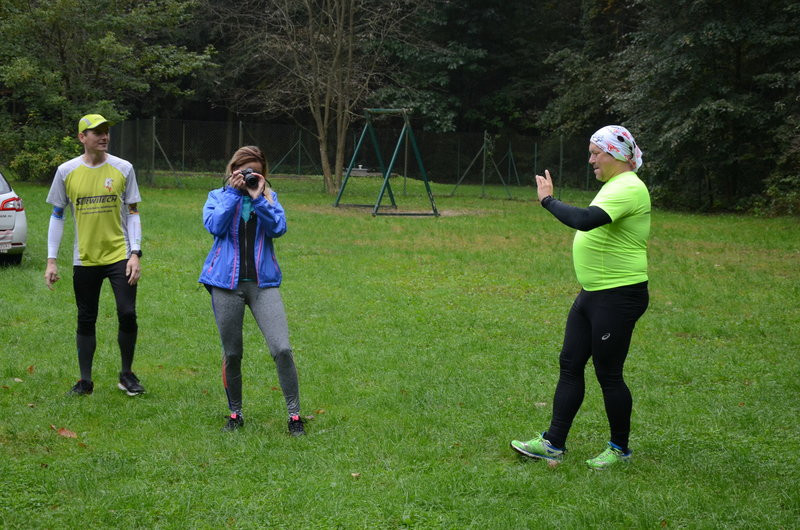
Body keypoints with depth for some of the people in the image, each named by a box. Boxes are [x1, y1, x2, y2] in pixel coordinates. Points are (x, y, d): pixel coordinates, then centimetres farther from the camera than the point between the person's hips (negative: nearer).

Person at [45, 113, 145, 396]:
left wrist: (135, 254, -7)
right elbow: (57, 216, 6)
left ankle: (127, 375, 10)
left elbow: (133, 213, 3)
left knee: (127, 314, -9)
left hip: (119, 255, -1)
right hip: (85, 259, 1)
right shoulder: (66, 171, 0)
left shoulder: (123, 169, -1)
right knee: (86, 320, 7)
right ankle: (85, 380, 19)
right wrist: (51, 260, 2)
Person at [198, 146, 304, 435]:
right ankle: (235, 414, 23)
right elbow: (214, 226, -10)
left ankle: (294, 415, -2)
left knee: (282, 349, -11)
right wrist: (233, 193, -8)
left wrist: (258, 197, -10)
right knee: (231, 354, 7)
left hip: (263, 282, 0)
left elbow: (278, 228, -6)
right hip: (226, 282, 0)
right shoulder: (218, 196, 10)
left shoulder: (269, 197, 12)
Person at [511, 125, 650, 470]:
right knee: (569, 365, 9)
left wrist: (548, 200, -23)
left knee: (608, 373, -1)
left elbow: (585, 220, -35)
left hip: (619, 296, -10)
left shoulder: (628, 189, -20)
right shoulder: (613, 186, 13)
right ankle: (553, 444, 14)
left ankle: (620, 449, 15)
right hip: (592, 294, 10)